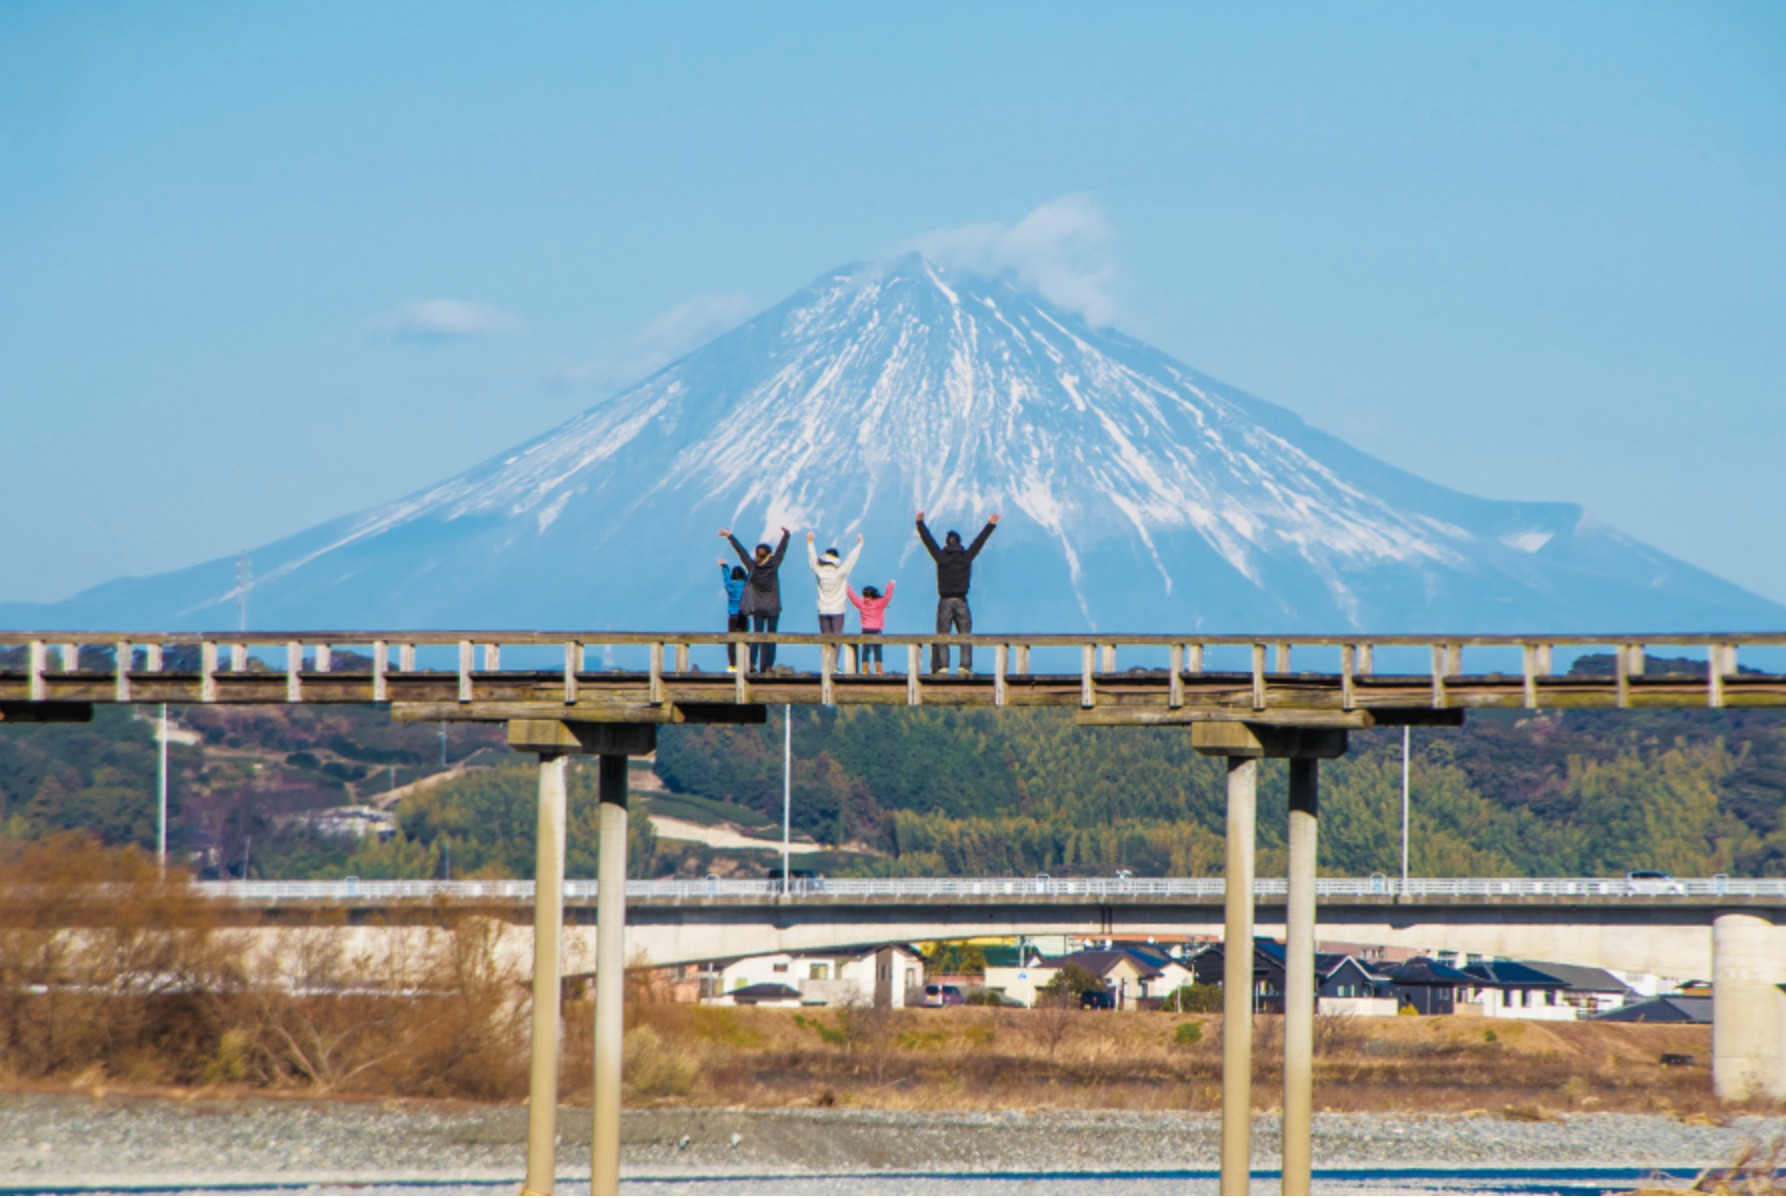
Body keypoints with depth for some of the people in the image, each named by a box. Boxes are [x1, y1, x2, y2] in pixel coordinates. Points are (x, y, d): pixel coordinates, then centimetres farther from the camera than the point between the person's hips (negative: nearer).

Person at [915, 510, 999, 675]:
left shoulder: (941, 557, -2)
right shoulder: (966, 557, 1)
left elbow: (928, 540, 9)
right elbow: (980, 541, 11)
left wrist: (920, 523, 22)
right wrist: (991, 525, 23)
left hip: (945, 601, -1)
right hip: (961, 601, 1)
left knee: (942, 637, 1)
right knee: (965, 636, 3)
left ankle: (942, 666, -7)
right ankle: (965, 666, -5)